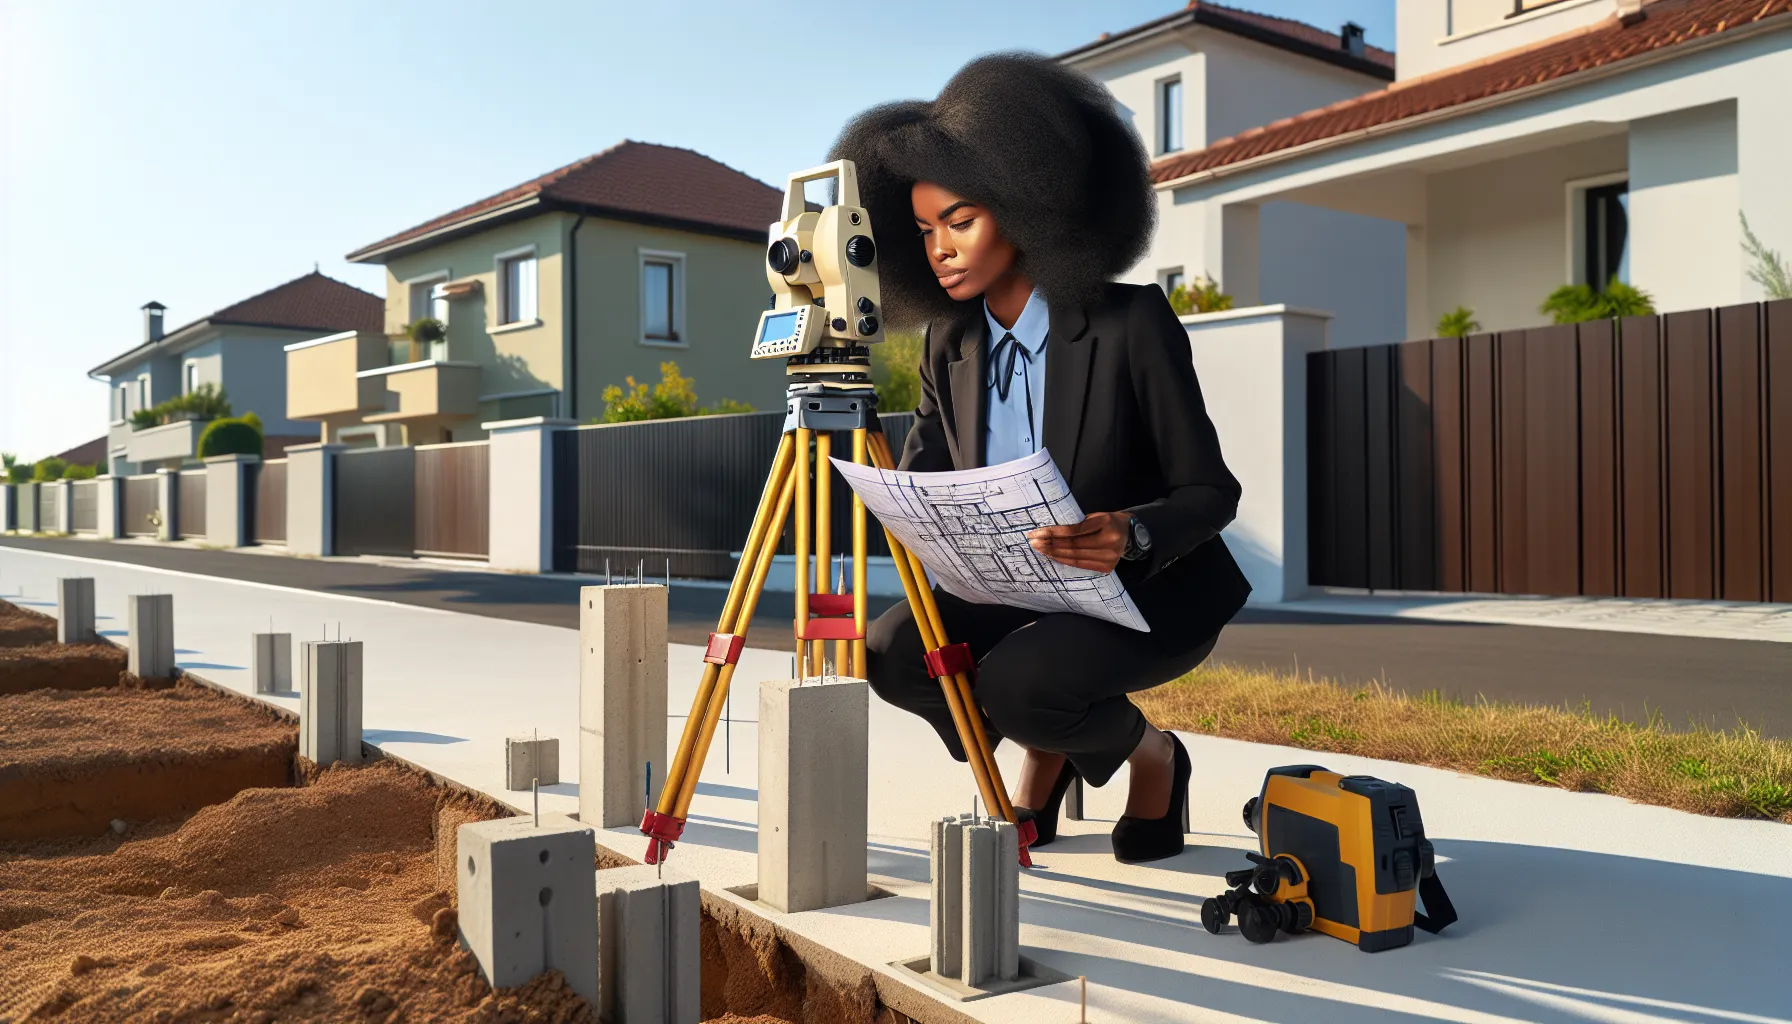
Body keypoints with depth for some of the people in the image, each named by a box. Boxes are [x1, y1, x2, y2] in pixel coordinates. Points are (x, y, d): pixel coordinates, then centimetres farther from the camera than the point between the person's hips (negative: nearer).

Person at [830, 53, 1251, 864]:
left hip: (1149, 592, -5)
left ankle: (1151, 757, 3)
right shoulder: (948, 342, -1)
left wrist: (1130, 535, -35)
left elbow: (1209, 490, -14)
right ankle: (1043, 760, 9)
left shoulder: (1131, 323, -16)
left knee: (1019, 683, -32)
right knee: (895, 653, -20)